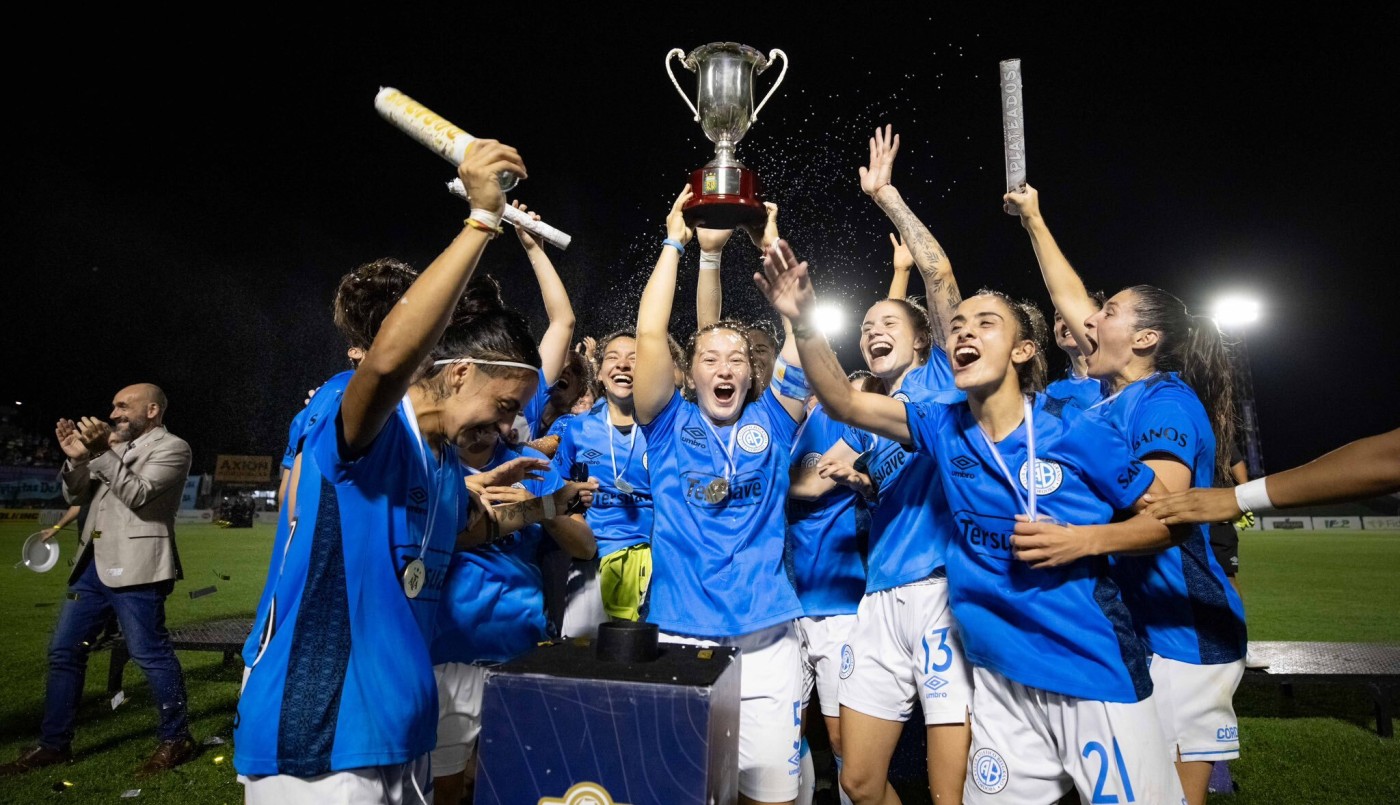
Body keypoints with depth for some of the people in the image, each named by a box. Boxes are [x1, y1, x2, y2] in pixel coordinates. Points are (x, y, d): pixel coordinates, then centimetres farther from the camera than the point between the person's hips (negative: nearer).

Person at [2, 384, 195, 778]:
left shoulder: (172, 448, -4)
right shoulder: (116, 447, 19)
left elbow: (138, 495, -16)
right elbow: (76, 497, 18)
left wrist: (101, 452, -19)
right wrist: (77, 458, 1)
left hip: (133, 567, -9)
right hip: (93, 565, 9)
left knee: (150, 653, -4)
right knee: (64, 652, 12)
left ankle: (176, 739, 8)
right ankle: (53, 744, 25)